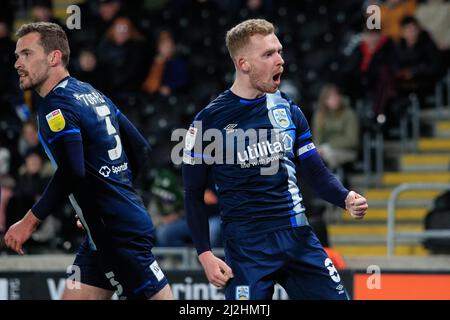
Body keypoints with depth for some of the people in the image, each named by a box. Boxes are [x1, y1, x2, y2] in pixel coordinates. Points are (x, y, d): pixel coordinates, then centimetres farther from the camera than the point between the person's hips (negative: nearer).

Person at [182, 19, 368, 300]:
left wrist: (346, 198, -7)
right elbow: (194, 194, 2)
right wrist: (205, 255, -6)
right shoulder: (209, 121, -4)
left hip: (298, 235, 4)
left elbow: (316, 172, 13)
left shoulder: (287, 109, 9)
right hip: (247, 246, -4)